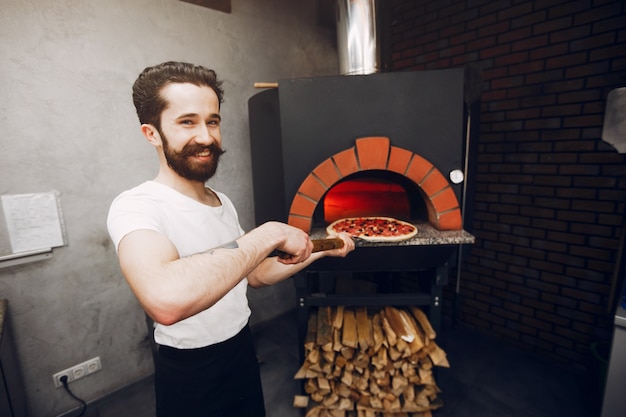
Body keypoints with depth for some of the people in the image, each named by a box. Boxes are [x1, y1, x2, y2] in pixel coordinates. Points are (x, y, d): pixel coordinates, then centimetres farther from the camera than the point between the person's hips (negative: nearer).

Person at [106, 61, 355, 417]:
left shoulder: (224, 202, 1)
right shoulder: (136, 207, -23)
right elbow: (166, 301, -43)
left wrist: (317, 252, 0)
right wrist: (270, 234, -35)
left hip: (244, 351, 7)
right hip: (190, 375, -6)